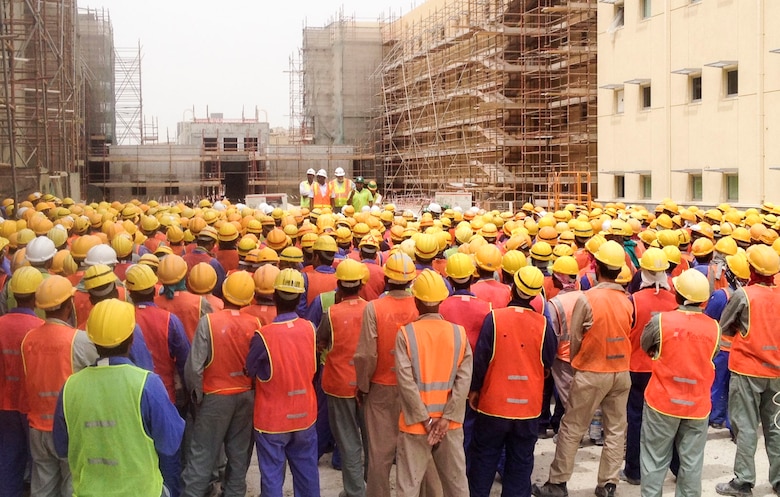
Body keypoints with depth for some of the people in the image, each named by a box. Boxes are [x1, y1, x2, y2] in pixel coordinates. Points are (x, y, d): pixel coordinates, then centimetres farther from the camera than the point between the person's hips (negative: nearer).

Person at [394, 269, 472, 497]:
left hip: (415, 423, -2)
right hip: (450, 424, 3)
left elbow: (406, 381, -16)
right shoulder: (459, 333, -2)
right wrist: (447, 417, -11)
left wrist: (425, 419, -12)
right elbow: (464, 380, -9)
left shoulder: (406, 333, -10)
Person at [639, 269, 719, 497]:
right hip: (698, 404, 2)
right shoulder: (714, 327, -6)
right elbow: (711, 356, 9)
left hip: (663, 401, -2)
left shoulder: (661, 320, -13)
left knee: (655, 460, 8)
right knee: (692, 462, 10)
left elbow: (645, 346, 4)